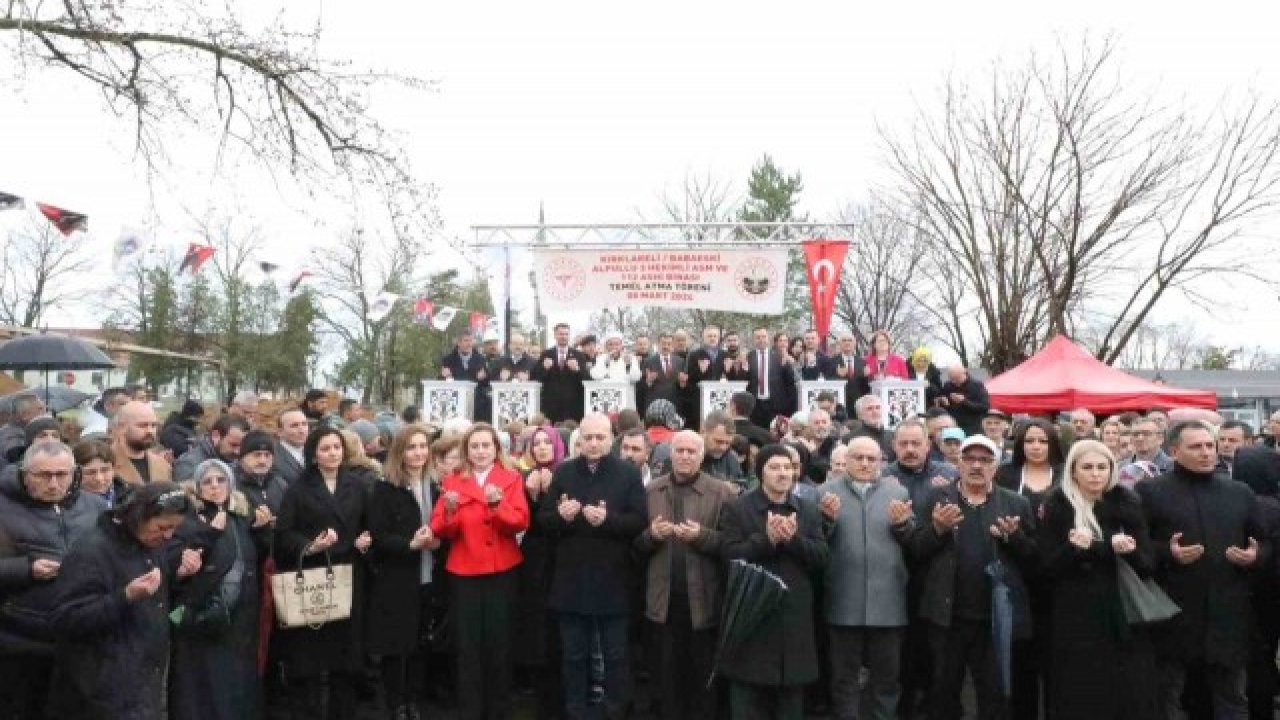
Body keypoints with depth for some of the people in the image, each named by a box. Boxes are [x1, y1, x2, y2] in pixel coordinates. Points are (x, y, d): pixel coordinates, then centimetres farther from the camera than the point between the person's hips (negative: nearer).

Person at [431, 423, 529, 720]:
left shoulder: (511, 479, 4)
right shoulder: (453, 481, 5)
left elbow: (520, 522, -10)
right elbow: (440, 530, -3)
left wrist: (497, 504, -27)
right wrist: (449, 511, -23)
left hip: (502, 570, 0)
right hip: (464, 571, 0)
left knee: (499, 643, 5)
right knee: (468, 645, 0)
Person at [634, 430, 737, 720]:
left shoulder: (722, 492, -4)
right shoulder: (651, 491, 6)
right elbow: (636, 543, 6)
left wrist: (702, 536, -23)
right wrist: (652, 534, -15)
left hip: (703, 600, -2)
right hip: (665, 599, 2)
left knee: (703, 675, 10)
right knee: (669, 675, 14)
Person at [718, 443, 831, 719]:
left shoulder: (808, 511, 9)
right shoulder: (738, 509, -2)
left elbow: (823, 557, 0)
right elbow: (729, 555, -12)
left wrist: (794, 539, -16)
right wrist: (767, 539, -22)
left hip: (794, 617, 4)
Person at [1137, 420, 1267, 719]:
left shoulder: (1240, 492, 11)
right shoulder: (1150, 491, -1)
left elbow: (1265, 543, 18)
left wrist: (1255, 555, -4)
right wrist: (1168, 553, -19)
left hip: (1227, 616, 3)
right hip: (1172, 615, -3)